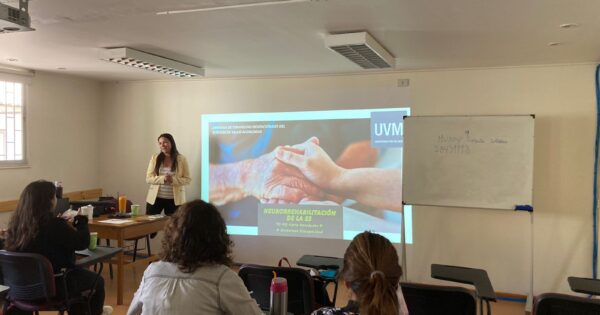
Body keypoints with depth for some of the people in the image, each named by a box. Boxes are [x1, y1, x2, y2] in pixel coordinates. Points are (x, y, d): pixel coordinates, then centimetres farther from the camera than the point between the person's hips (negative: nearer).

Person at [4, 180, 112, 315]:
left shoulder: (16, 223, -6)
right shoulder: (54, 225, -27)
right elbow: (82, 242, -15)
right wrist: (81, 220, 0)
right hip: (54, 285, -7)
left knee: (77, 272, 32)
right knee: (97, 280, 19)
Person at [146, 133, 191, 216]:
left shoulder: (181, 159, -2)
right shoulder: (154, 158, 2)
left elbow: (187, 179, -4)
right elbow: (148, 178, -1)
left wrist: (173, 180, -21)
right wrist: (162, 179, -19)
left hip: (174, 200, -1)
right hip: (155, 198, 1)